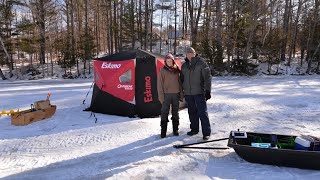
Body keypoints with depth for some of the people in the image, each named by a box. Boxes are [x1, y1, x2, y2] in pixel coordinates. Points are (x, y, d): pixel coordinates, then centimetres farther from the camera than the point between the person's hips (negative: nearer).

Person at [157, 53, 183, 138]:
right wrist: (161, 96, -10)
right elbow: (160, 85, -3)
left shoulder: (176, 70, 9)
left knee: (175, 112, 11)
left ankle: (175, 130, 21)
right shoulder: (162, 71, -1)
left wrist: (181, 94, 6)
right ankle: (163, 131, 4)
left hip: (176, 94, 3)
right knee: (164, 113, -3)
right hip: (166, 94, -3)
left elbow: (179, 83, 12)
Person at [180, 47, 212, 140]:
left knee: (202, 112, -5)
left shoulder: (201, 63, -3)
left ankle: (206, 132, 1)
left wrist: (208, 91, -13)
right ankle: (194, 129, 27)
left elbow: (207, 77, -7)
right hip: (188, 94, 5)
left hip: (199, 93, -5)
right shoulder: (184, 65, 13)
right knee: (192, 112, 14)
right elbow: (182, 79, 20)